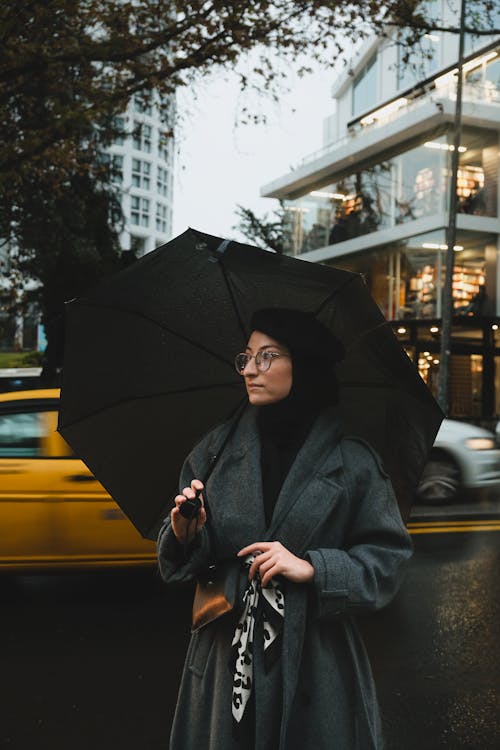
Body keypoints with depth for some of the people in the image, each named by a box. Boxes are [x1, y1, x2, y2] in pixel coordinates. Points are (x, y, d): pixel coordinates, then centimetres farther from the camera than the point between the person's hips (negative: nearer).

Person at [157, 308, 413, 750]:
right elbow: (177, 563, 7)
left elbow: (388, 560, -3)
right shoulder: (217, 449, 3)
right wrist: (184, 534, -15)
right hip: (226, 660, 3)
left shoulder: (351, 461, -5)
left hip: (316, 665, -2)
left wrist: (312, 567, -16)